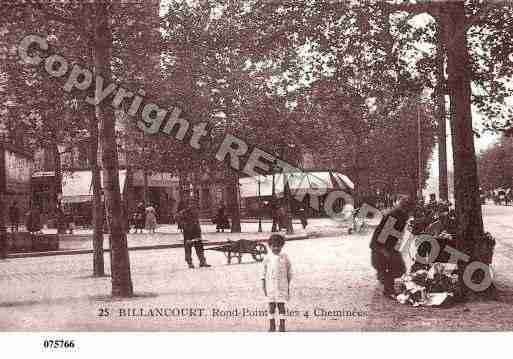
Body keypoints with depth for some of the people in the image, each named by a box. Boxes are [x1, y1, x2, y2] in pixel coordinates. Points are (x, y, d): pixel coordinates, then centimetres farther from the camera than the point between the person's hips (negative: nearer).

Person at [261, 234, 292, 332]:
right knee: (271, 305, 3)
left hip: (282, 285, -1)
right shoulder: (268, 258, 1)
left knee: (281, 305, -3)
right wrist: (263, 285, 1)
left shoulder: (285, 257, 0)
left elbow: (289, 272, 6)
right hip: (270, 286, 1)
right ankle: (272, 326, 12)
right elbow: (264, 272, 6)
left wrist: (288, 286, 5)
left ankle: (282, 326, 3)